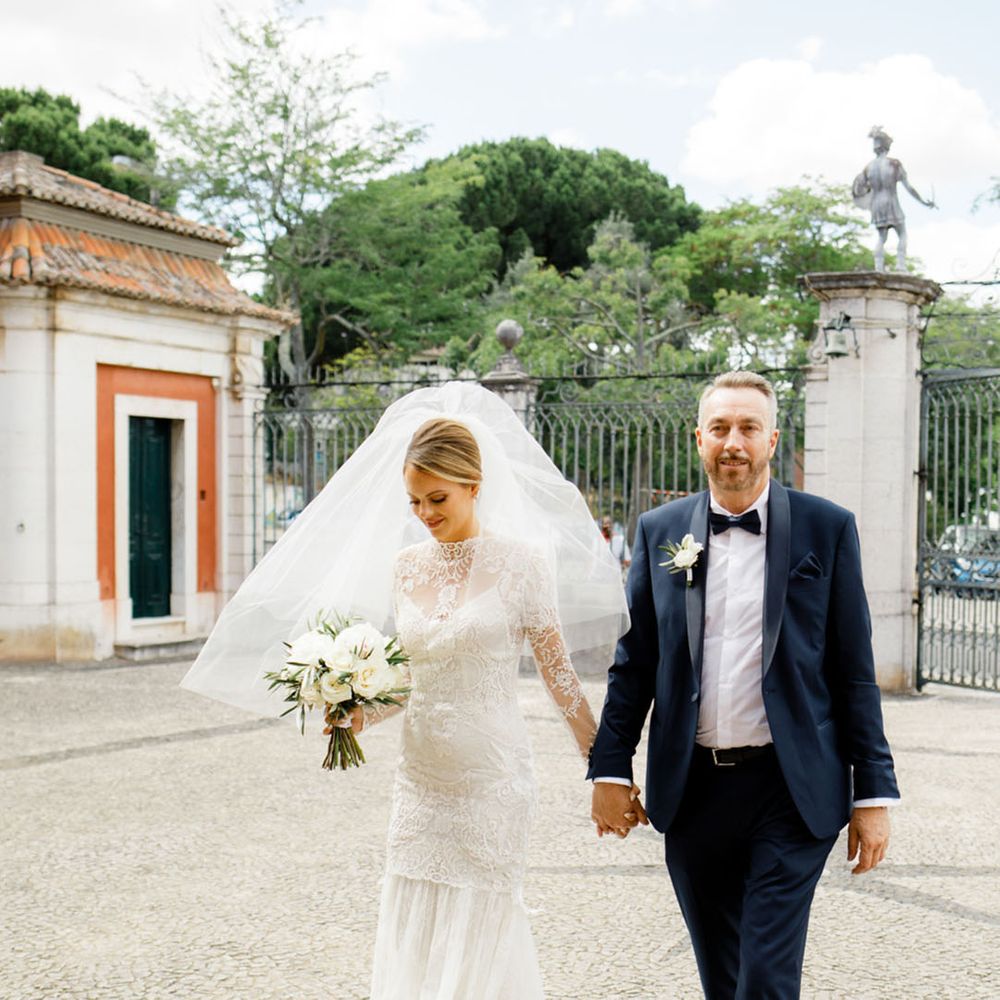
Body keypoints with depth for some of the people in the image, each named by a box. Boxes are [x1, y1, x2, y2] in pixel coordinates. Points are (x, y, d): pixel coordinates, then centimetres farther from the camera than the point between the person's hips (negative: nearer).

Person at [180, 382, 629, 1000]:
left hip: (491, 776, -5)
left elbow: (557, 670, -3)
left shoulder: (519, 560, -8)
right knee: (411, 948, 7)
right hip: (422, 779, 5)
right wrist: (360, 714, -4)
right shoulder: (404, 566, 7)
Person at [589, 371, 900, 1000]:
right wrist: (610, 770, 4)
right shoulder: (660, 531, 6)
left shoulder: (827, 528, -1)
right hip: (693, 791, 3)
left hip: (791, 791, -3)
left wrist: (874, 793, -2)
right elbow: (633, 662, 9)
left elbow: (855, 671, 0)